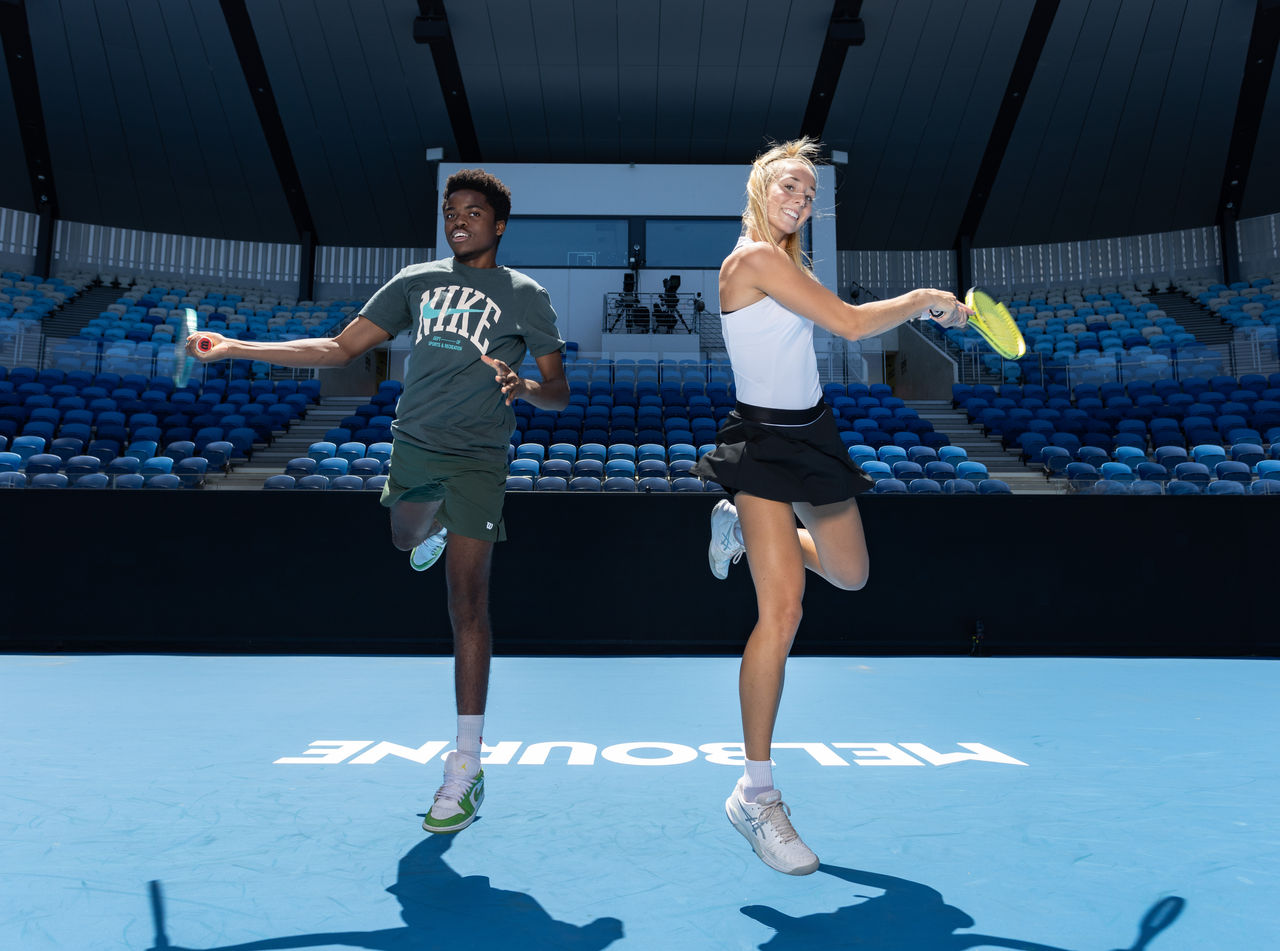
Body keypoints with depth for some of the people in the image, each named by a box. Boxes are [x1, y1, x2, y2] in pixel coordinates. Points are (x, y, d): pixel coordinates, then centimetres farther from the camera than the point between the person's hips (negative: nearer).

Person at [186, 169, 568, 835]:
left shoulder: (524, 295, 1)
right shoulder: (417, 280, 11)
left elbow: (558, 392, 1)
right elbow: (338, 349, 9)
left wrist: (521, 386, -23)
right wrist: (233, 348, 3)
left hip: (476, 460, -4)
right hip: (411, 447, 5)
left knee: (467, 604, -9)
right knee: (406, 540, 28)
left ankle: (466, 767, -4)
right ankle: (437, 530, 68)